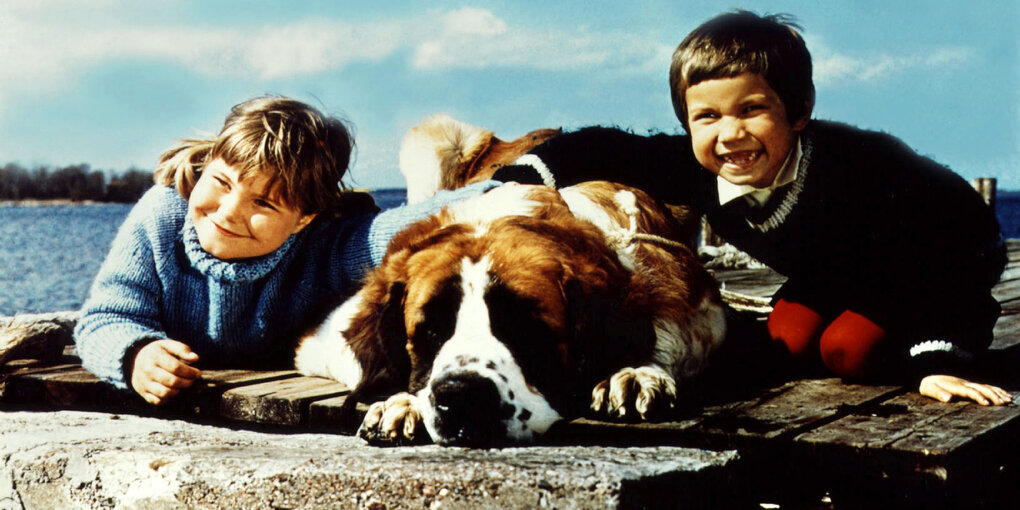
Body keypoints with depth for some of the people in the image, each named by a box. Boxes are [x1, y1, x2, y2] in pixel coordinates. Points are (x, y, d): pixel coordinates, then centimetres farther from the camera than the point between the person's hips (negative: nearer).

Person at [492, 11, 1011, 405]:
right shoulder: (696, 169, -28)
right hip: (831, 276, 5)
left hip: (948, 268, -5)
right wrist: (517, 181, -32)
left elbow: (962, 223, -39)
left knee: (847, 348, -21)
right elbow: (604, 149, -18)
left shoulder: (861, 165, -43)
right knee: (790, 337, -14)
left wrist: (936, 359, -43)